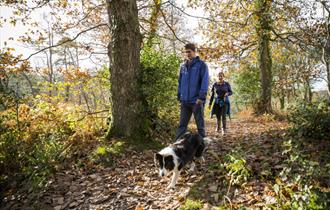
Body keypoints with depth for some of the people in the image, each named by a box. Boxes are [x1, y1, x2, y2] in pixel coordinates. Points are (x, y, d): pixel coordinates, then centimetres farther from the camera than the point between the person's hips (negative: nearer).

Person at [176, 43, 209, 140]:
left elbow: (205, 82, -9)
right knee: (182, 125, 7)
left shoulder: (201, 65, -1)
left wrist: (201, 97, -17)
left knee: (200, 125, 6)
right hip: (185, 101, 5)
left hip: (197, 101, -4)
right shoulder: (183, 66, 14)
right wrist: (179, 97, 10)